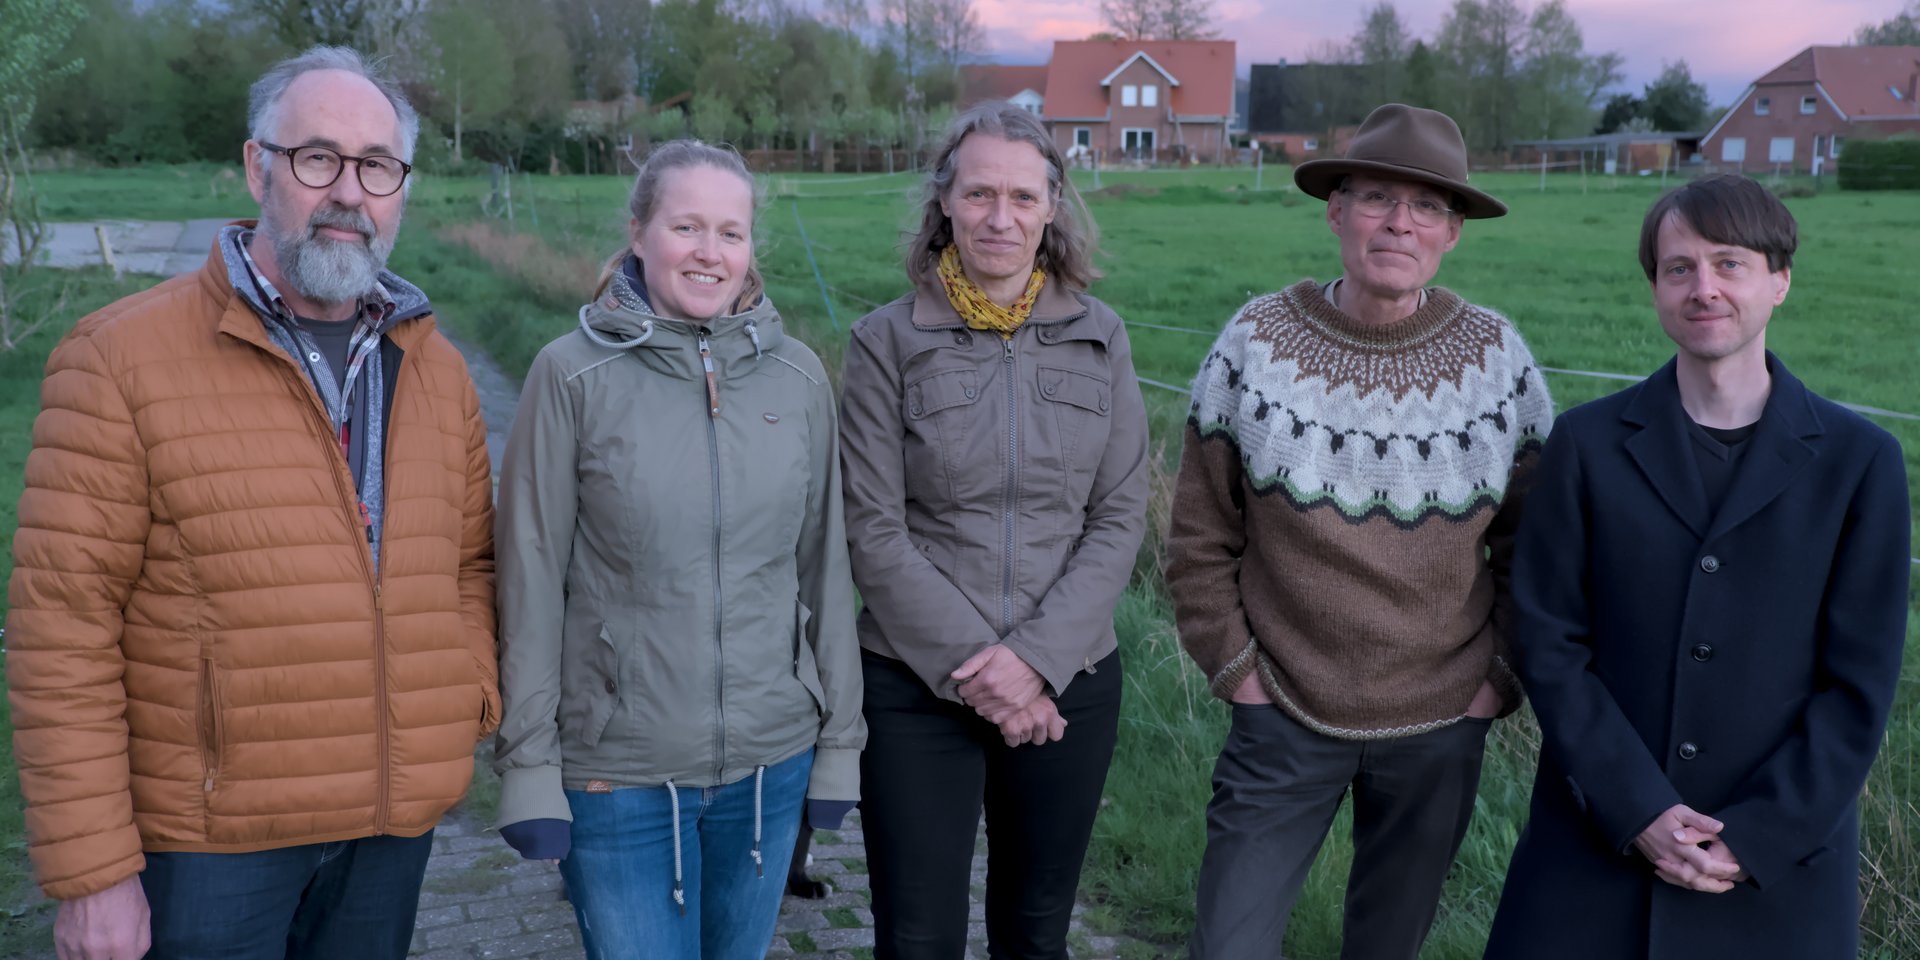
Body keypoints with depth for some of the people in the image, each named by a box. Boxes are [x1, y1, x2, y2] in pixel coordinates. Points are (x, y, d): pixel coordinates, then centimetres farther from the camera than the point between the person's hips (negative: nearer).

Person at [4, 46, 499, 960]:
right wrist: (89, 872, -12)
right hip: (208, 839, -4)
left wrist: (470, 700, -2)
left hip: (393, 827, 5)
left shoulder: (437, 371, 6)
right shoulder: (121, 359, -9)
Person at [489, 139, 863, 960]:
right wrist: (528, 764, -6)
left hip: (771, 764, 3)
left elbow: (824, 564, 6)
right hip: (617, 772, -3)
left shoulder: (799, 377, 1)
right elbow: (530, 582, -6)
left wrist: (840, 737, 7)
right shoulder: (573, 376, -8)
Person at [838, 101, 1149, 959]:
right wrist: (970, 668, -13)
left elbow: (1120, 519, -1)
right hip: (917, 688, -2)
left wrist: (1036, 656, -12)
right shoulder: (887, 341, -5)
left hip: (1069, 685, 2)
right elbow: (875, 533, -8)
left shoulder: (1099, 337, 2)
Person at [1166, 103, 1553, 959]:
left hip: (1441, 730, 1)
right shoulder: (1255, 341, -9)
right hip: (1283, 720, -1)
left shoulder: (1497, 357, -6)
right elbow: (1202, 536, -1)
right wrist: (1233, 666, -3)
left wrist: (1501, 679, 0)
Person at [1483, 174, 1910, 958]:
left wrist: (1758, 836, -10)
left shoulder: (1860, 461, -1)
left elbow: (1861, 682, -2)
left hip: (1780, 857, 0)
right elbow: (1547, 640, -4)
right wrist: (1636, 810, -12)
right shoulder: (1588, 443, -1)